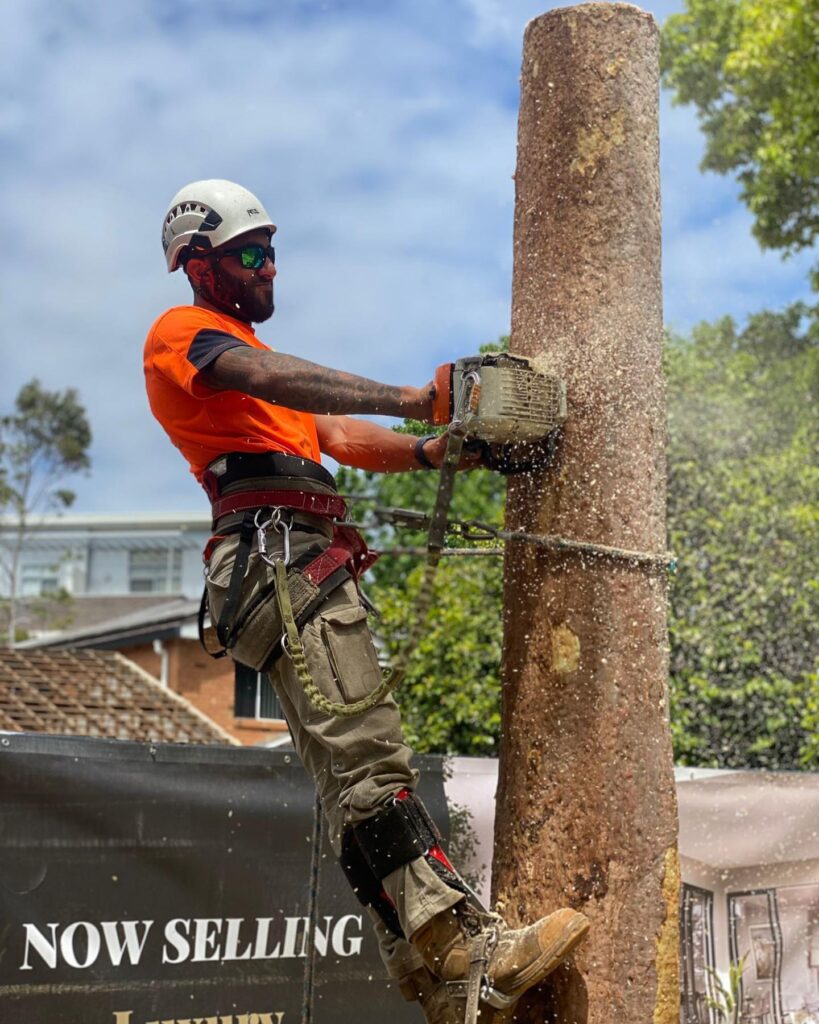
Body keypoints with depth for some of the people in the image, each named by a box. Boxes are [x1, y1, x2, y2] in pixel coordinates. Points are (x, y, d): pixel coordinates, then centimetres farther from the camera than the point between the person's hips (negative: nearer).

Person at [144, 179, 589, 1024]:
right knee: (369, 759, -20)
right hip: (276, 550, -10)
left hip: (308, 566, 10)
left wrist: (428, 453, 3)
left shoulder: (241, 349, 35)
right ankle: (470, 955, -29)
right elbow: (270, 377, -15)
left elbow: (335, 435, 21)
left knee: (354, 779, 1)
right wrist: (410, 400, -25)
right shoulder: (180, 333, 7)